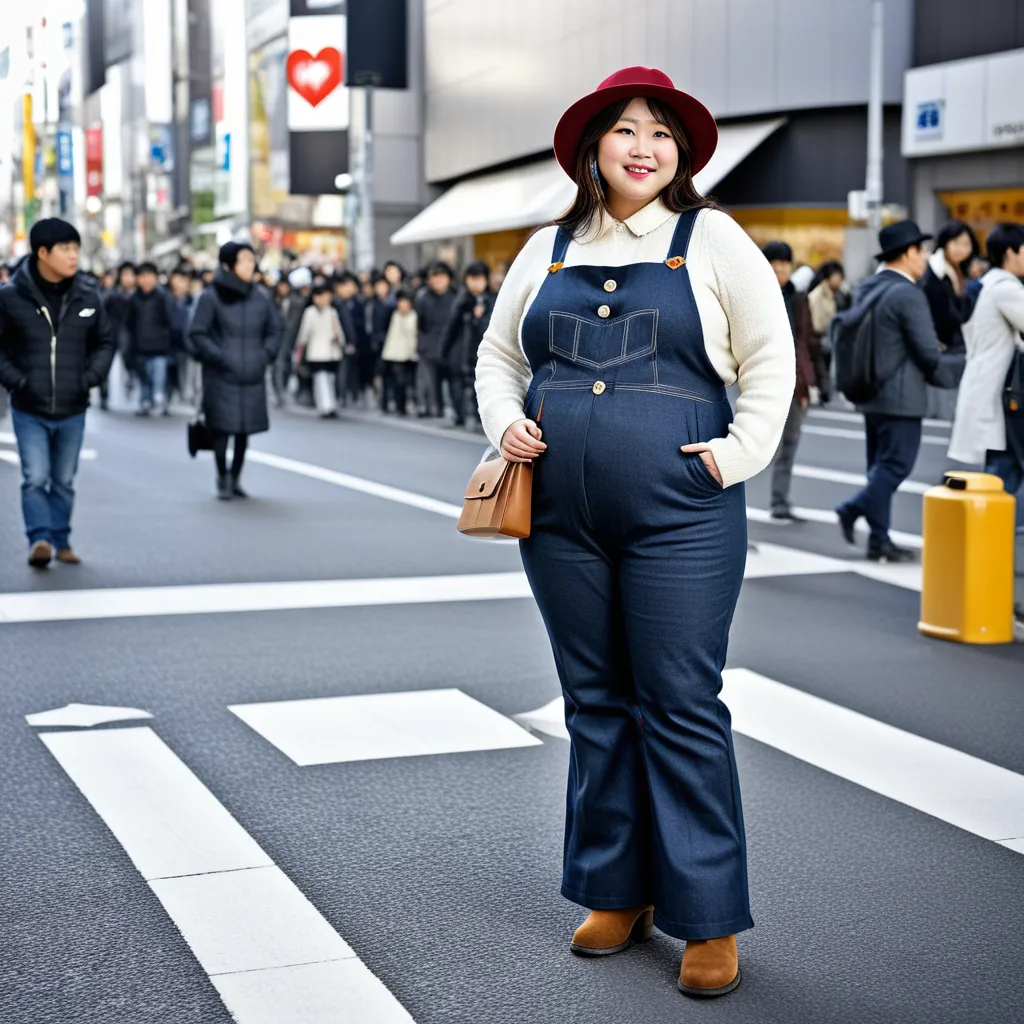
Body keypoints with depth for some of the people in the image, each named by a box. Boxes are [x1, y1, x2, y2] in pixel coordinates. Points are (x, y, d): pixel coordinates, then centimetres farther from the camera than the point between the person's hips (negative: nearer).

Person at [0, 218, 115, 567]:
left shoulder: (86, 295, -2)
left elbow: (104, 341, 11)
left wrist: (92, 376, -3)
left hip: (73, 411, 3)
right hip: (29, 411, -2)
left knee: (64, 482, 13)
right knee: (35, 478, -12)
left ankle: (61, 541, 25)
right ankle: (39, 540, -8)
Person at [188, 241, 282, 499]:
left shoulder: (259, 299, 6)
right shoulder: (211, 298, -6)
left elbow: (274, 331, 17)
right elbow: (197, 334, -4)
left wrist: (265, 355, 2)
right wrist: (219, 357, -13)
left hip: (252, 378, 4)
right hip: (221, 378, -4)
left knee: (244, 430, 5)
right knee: (222, 428, -5)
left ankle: (235, 479, 19)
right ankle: (222, 480, 9)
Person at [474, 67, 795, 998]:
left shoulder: (711, 238, 3)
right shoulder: (549, 249, 12)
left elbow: (770, 357, 3)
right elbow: (498, 353, 21)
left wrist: (739, 452, -6)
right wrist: (505, 424, 4)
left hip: (679, 517, -4)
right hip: (563, 519, 4)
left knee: (682, 706, -2)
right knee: (596, 703, 11)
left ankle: (708, 919, 8)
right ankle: (617, 893, 25)